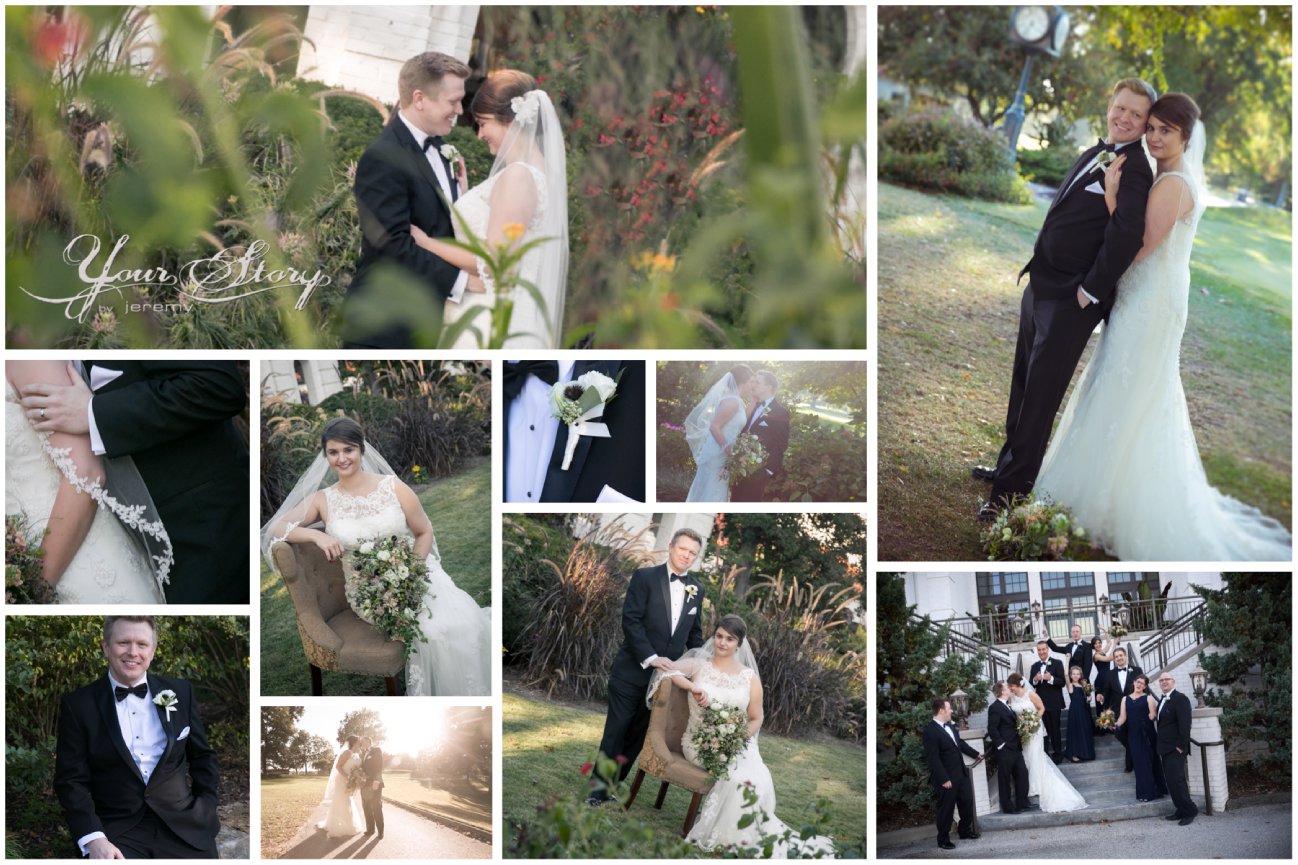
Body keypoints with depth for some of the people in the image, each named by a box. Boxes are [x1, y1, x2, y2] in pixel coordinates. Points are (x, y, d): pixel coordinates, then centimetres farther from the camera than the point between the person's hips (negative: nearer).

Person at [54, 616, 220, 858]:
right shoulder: (78, 705, 2)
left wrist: (207, 812, 4)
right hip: (116, 831, -2)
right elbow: (72, 779, -2)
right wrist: (93, 838, -15)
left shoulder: (180, 692, 9)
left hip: (183, 826, 3)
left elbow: (202, 757, 17)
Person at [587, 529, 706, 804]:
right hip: (632, 671, -4)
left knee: (638, 736, 8)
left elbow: (694, 632, 17)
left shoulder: (696, 589, 10)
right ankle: (598, 789, 6)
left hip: (664, 674, 5)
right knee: (615, 733, -2)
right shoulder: (645, 577, -6)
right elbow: (631, 621, -12)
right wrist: (651, 657, -21)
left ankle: (610, 785, 17)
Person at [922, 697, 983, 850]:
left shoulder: (950, 726, 7)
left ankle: (965, 831, 36)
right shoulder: (930, 730, -21)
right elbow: (933, 758, -23)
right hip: (946, 778, -9)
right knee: (946, 809, 3)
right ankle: (943, 839, 17)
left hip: (961, 774, 9)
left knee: (967, 802, 18)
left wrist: (975, 754, 35)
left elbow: (960, 743, 25)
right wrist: (944, 779, -24)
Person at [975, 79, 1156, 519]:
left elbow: (1125, 237, -26)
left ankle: (1012, 487, 9)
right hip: (1040, 286, 8)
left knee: (1039, 396, -1)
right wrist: (1038, 268, 13)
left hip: (1070, 301, -8)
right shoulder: (1092, 155, 11)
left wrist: (1090, 292, -19)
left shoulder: (1134, 172, -17)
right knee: (1023, 384, 20)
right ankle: (1010, 463, 35)